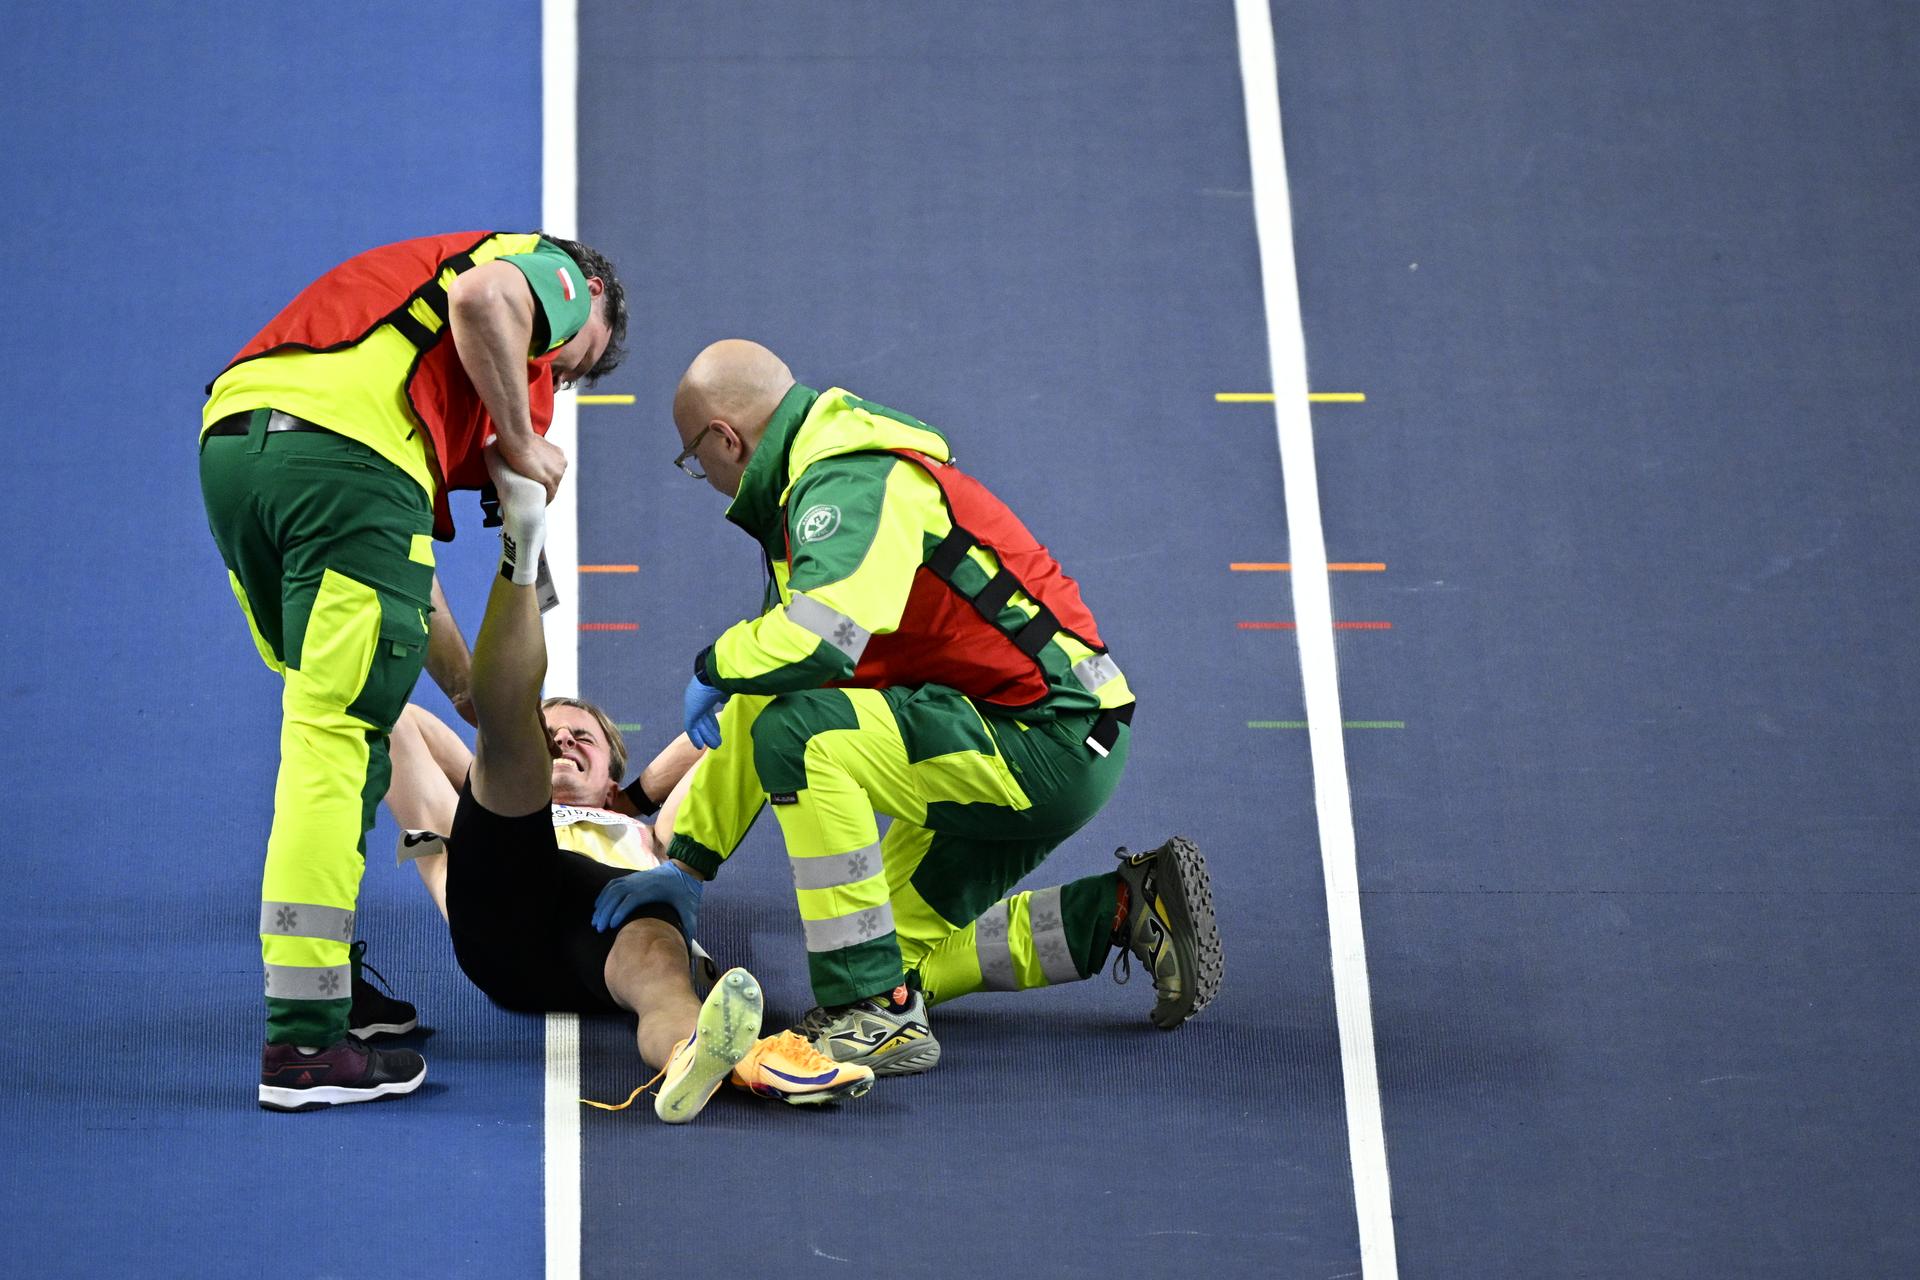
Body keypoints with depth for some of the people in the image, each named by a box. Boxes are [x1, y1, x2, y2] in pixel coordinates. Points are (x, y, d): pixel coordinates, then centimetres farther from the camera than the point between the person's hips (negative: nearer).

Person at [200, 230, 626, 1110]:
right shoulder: (551, 272, 17)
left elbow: (393, 555, 36)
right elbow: (481, 296, -13)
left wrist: (469, 688, 37)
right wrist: (523, 446, 0)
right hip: (344, 448, -9)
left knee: (331, 721, 22)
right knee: (337, 738, -8)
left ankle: (333, 978, 26)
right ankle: (304, 1041, -7)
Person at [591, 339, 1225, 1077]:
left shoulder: (855, 480, -16)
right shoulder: (814, 492, 16)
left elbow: (821, 638, -36)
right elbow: (755, 710, 20)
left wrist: (717, 665, -12)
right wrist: (687, 862, 20)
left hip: (1053, 740, -11)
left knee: (800, 734, -25)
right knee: (904, 957, 15)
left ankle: (878, 1016, -20)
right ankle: (1125, 911, 17)